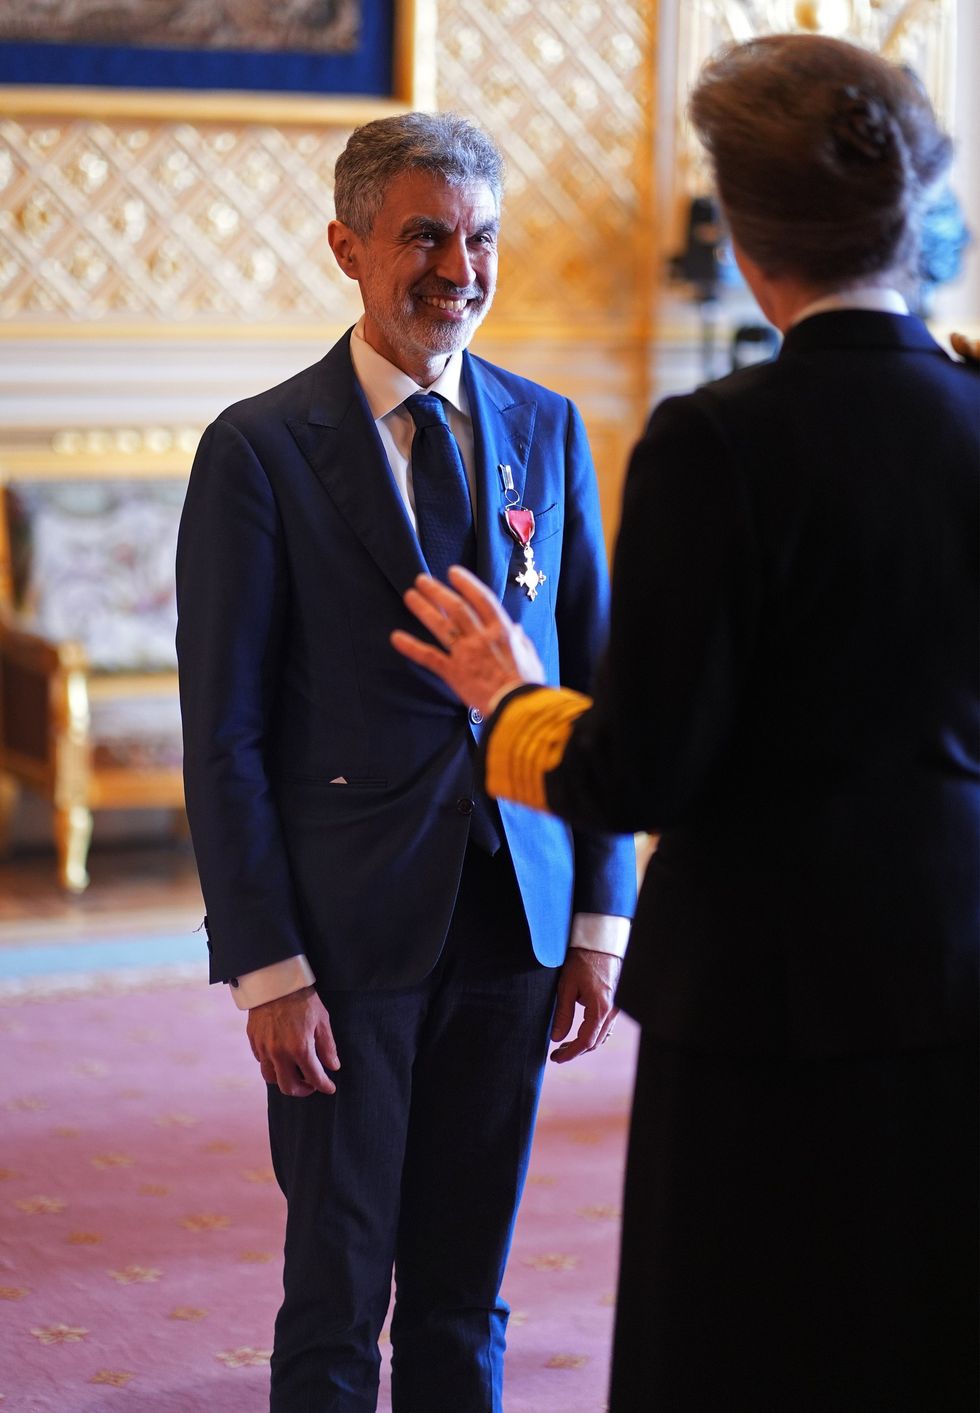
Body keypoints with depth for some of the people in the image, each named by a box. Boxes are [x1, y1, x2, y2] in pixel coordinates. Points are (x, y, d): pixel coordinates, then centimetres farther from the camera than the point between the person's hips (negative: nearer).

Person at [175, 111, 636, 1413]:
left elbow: (595, 684, 10)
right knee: (336, 1301, 5)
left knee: (465, 1301, 12)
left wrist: (602, 919, 4)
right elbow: (223, 733, -6)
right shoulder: (262, 450, -5)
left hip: (514, 921, 4)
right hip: (349, 932, -3)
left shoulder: (548, 432, 8)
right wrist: (267, 966, -11)